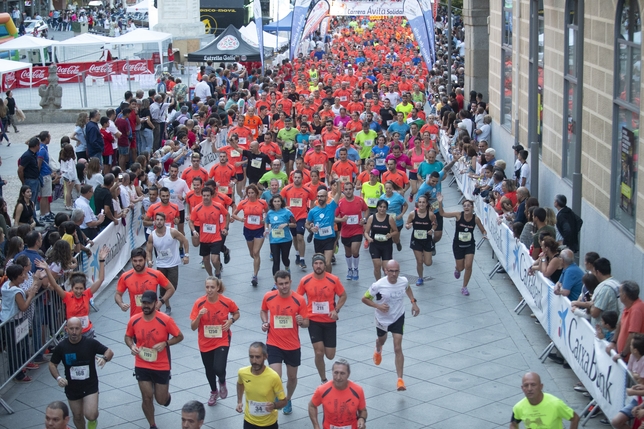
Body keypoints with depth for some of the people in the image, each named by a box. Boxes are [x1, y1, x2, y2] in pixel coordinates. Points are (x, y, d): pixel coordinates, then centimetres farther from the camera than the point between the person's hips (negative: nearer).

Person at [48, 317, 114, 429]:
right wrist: (58, 377, -17)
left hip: (90, 385, -2)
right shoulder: (61, 347, -11)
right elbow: (52, 364, 2)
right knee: (78, 417, 15)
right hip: (72, 388, 2)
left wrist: (104, 358, -28)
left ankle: (93, 420, 19)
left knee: (90, 415, -18)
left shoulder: (90, 343, -14)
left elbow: (109, 352, -4)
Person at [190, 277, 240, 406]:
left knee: (219, 368, -18)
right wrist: (199, 316, -31)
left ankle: (222, 382, 20)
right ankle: (214, 392, 46)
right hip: (205, 342, 2)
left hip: (222, 341, -2)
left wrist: (231, 320, -14)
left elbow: (236, 313, 7)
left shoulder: (227, 302, -15)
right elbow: (193, 327, -13)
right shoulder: (199, 303, -15)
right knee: (209, 370, 16)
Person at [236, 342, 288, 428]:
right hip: (249, 421, 2)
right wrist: (239, 402, 2)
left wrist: (274, 405, -33)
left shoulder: (273, 377, -25)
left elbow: (284, 401, -14)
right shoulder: (242, 372, -15)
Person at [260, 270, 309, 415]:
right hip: (274, 344, -1)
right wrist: (265, 322, -5)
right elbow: (263, 311, 14)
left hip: (293, 346, 1)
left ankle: (288, 400, 45)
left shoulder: (299, 300, -13)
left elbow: (306, 323, -6)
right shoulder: (268, 297, -8)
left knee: (292, 377, 18)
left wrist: (301, 321, -29)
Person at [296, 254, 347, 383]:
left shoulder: (333, 280, -10)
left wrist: (336, 310, -11)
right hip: (313, 321, 0)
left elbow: (343, 296, 3)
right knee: (319, 352, -9)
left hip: (329, 321, 1)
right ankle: (324, 380, 12)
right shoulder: (305, 281, -8)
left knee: (330, 355, 3)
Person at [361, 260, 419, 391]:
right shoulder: (378, 285, -27)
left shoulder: (403, 281, -16)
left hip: (398, 318, 0)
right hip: (382, 319, 0)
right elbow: (364, 299, -15)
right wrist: (378, 306, -30)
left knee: (398, 348, -10)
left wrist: (413, 302, 1)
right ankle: (378, 351, 68)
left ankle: (400, 380, -7)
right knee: (382, 340, 29)